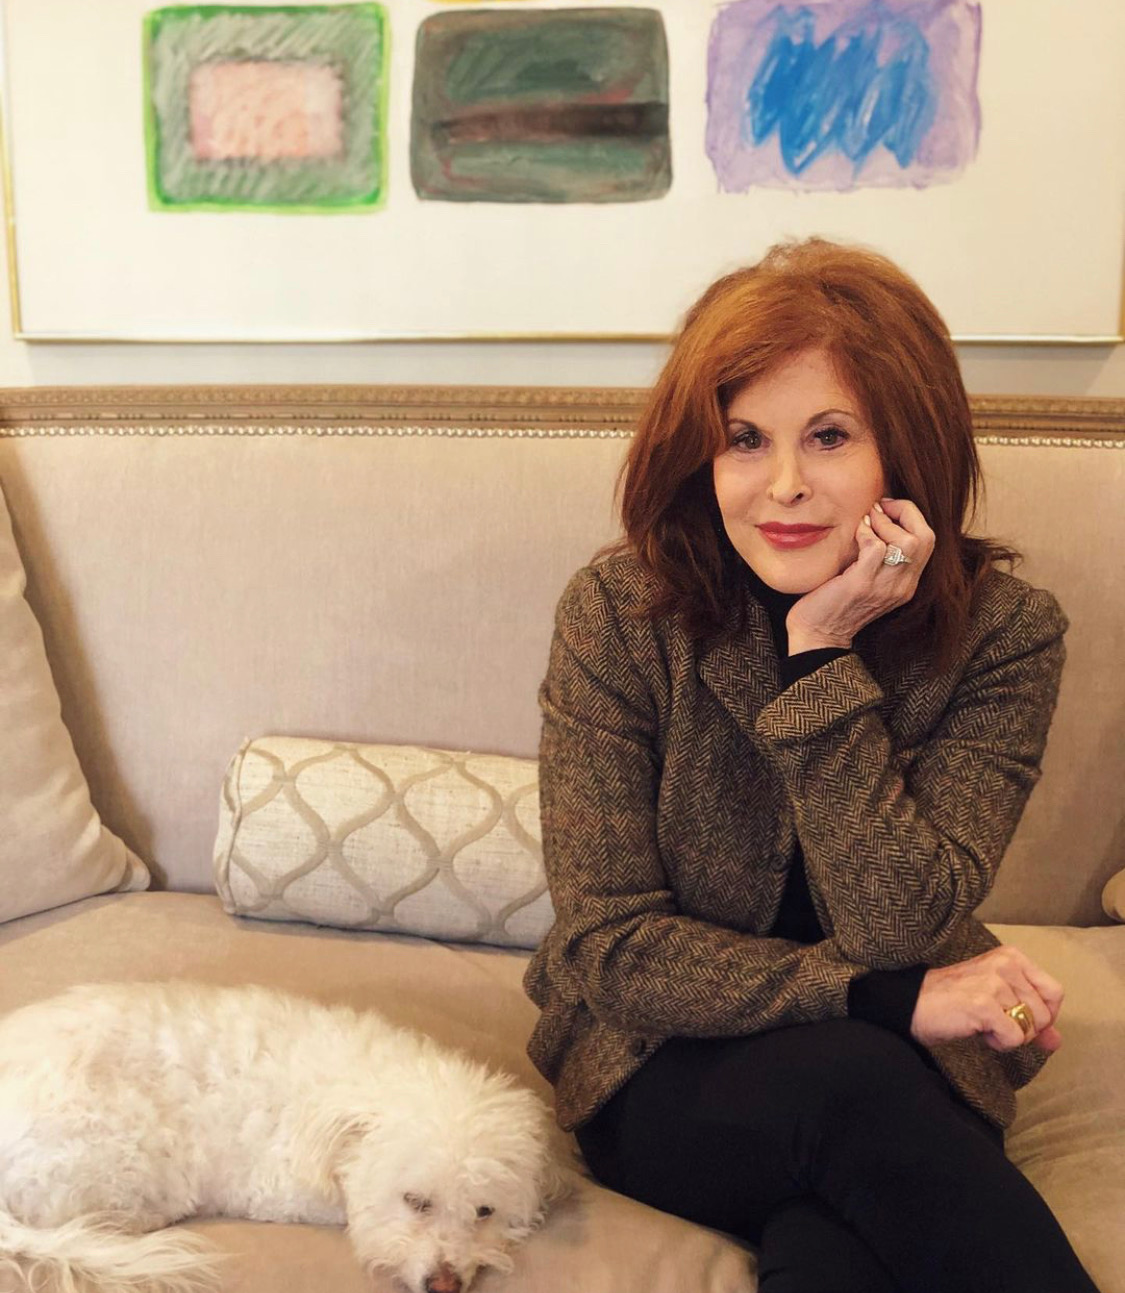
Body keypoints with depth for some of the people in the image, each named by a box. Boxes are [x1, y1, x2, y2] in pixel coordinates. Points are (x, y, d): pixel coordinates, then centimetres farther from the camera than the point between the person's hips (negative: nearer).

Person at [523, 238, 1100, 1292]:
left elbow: (901, 932, -18)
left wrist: (823, 656, -24)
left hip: (904, 1086, 0)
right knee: (849, 1078, -31)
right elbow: (611, 946, -13)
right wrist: (893, 1000, -19)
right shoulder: (618, 611, -13)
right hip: (665, 1077, 1)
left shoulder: (1003, 632, -10)